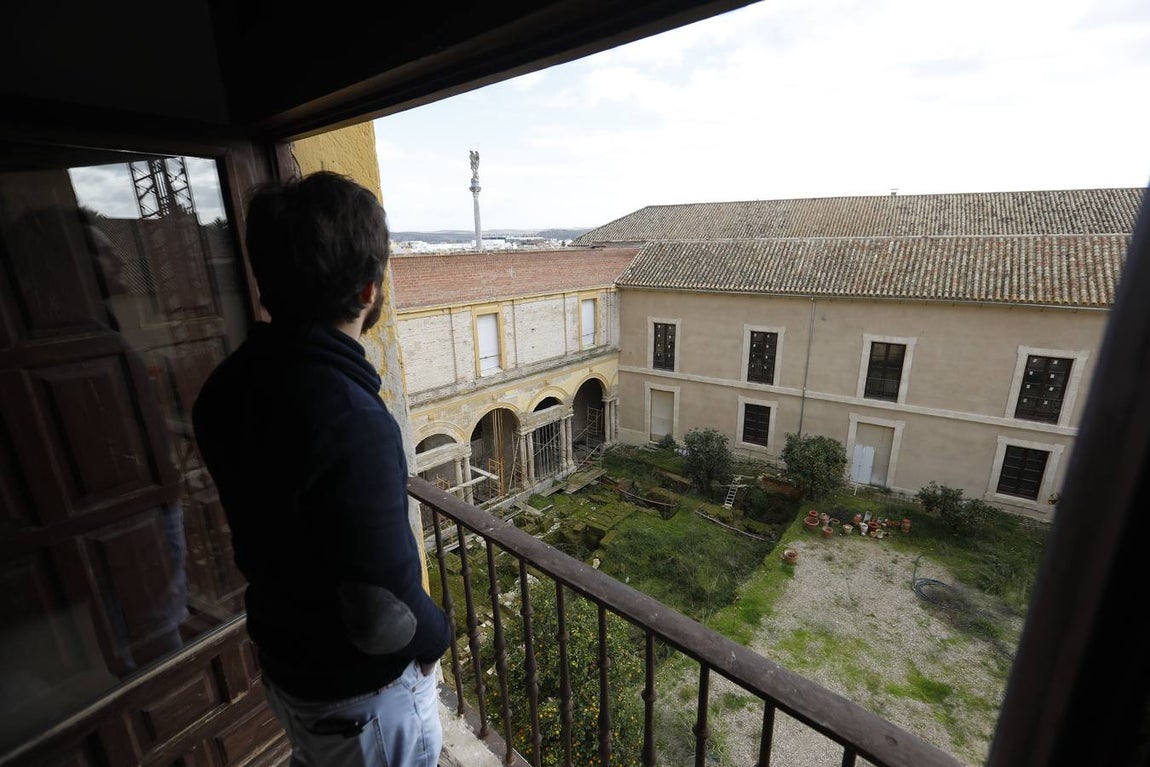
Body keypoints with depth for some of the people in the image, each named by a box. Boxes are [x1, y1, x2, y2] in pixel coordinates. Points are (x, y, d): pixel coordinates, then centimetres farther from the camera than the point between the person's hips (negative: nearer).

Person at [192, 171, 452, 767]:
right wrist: (436, 635, -12)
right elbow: (384, 618, -30)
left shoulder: (226, 386, -12)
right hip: (361, 695, -6)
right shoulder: (352, 424, -38)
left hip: (283, 665, 7)